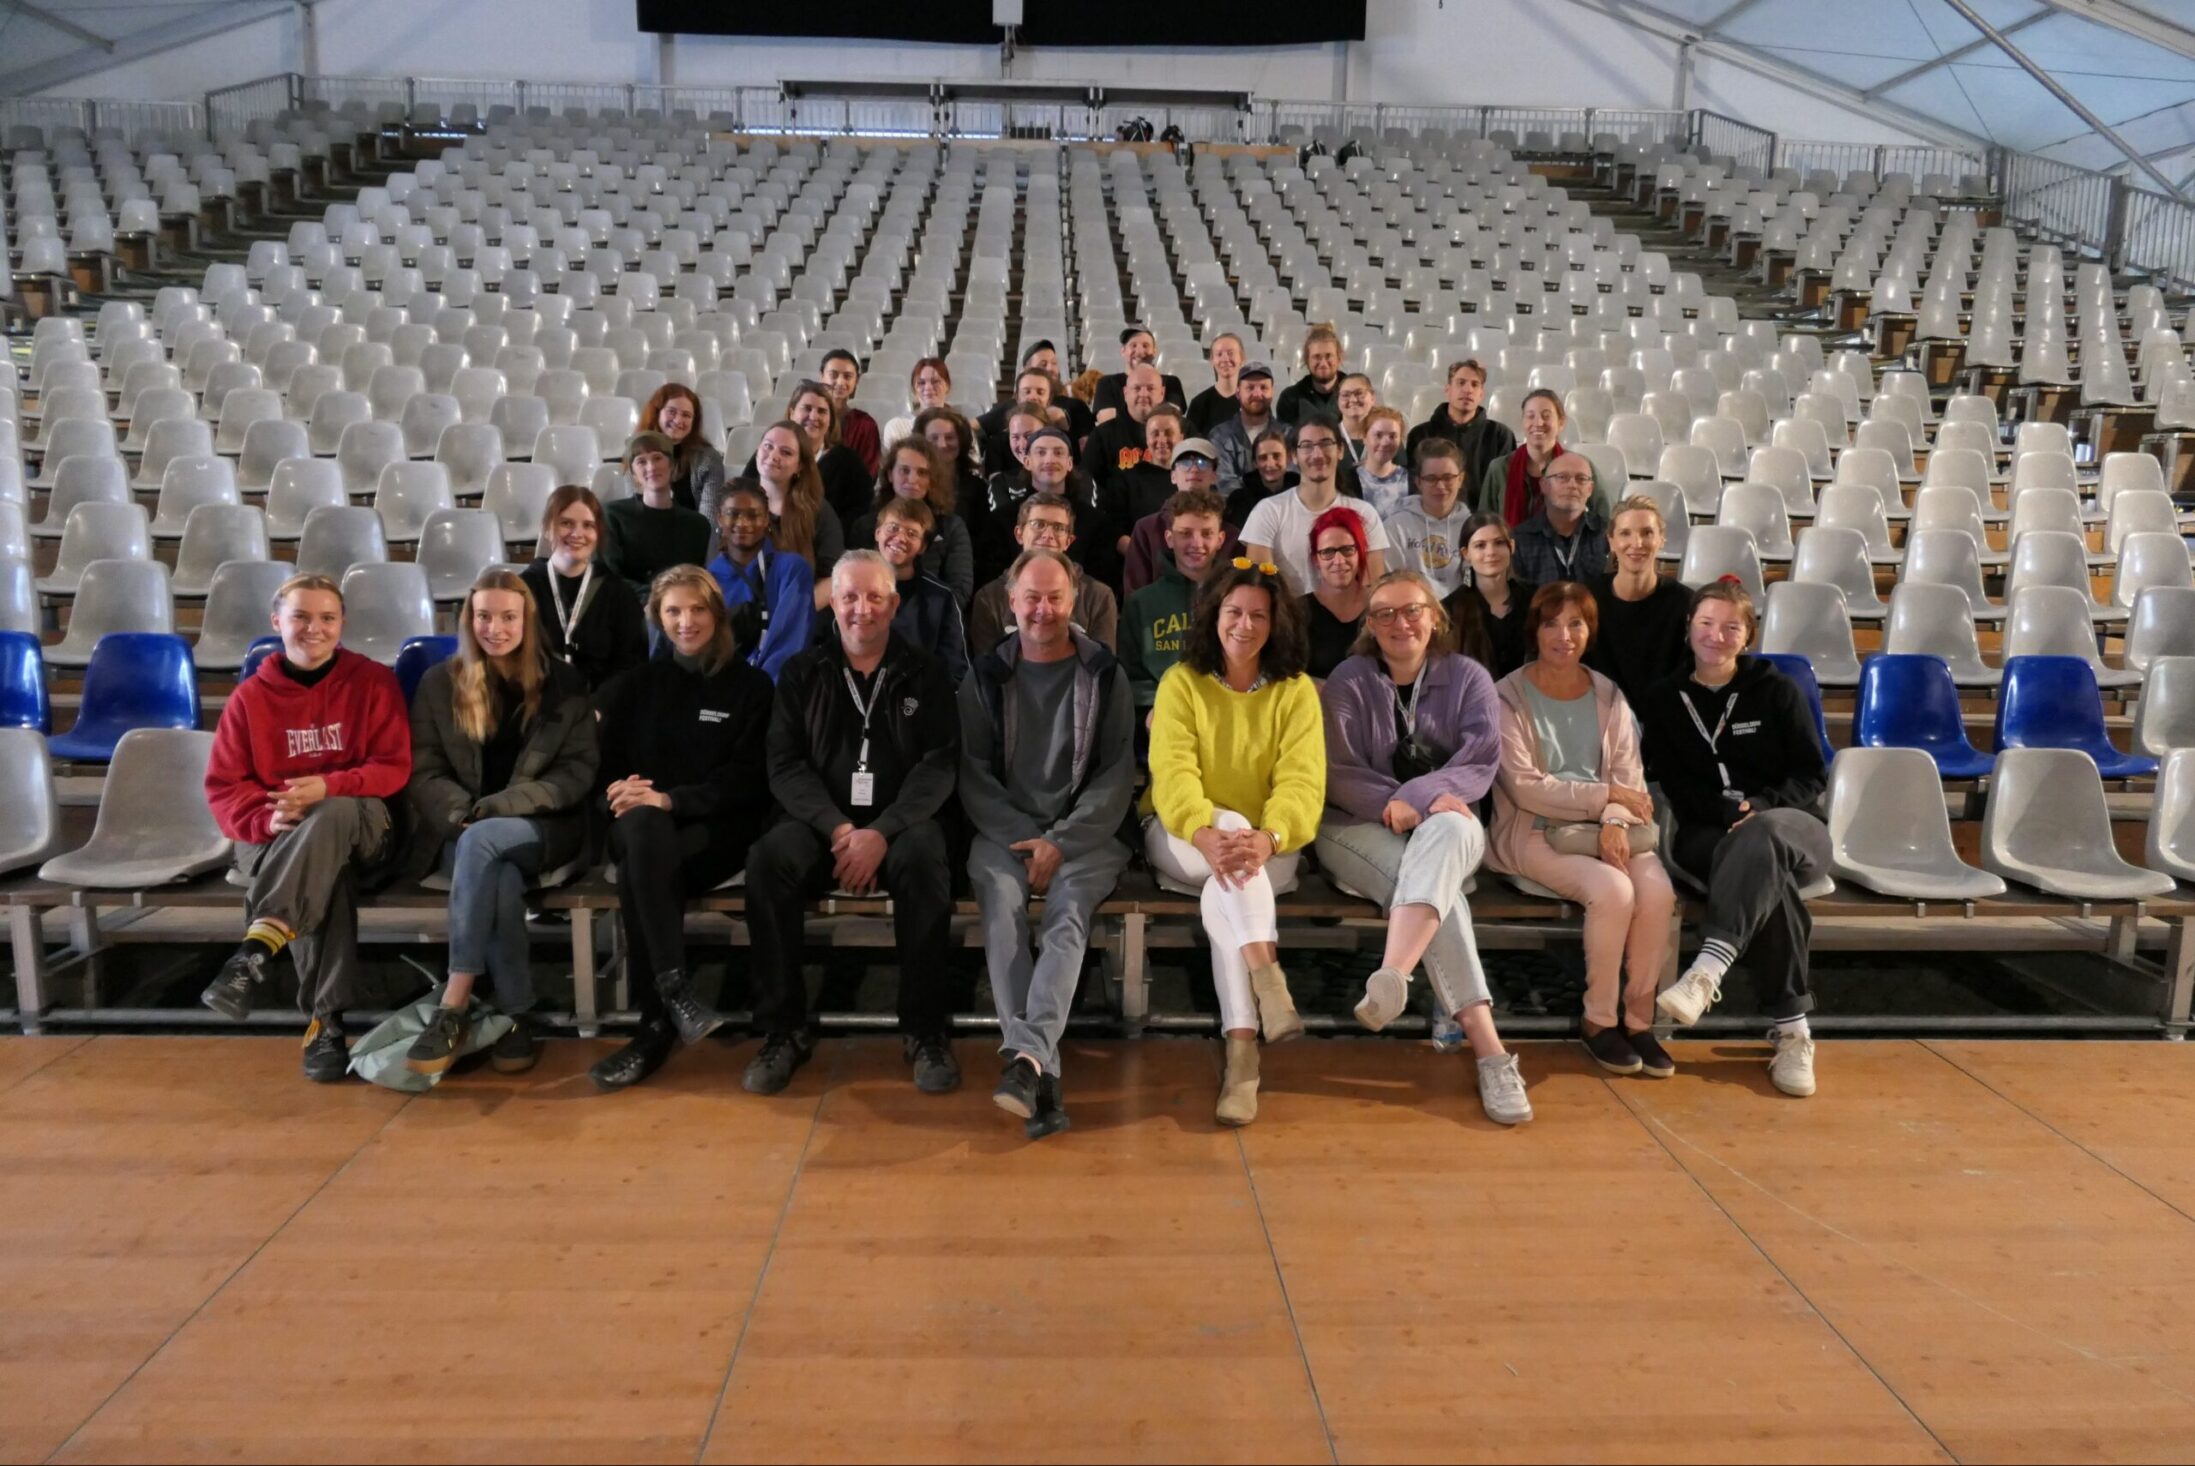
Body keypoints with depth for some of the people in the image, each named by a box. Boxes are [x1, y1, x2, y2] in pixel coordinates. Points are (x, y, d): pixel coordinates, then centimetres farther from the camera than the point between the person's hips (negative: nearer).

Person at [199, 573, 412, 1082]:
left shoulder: (373, 681, 5)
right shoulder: (249, 697, 9)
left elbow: (394, 768, -2)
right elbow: (223, 787, 5)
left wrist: (328, 787, -20)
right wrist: (267, 818, -17)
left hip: (360, 827, -1)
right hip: (275, 838, 1)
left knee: (333, 815, -39)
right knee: (323, 873, -36)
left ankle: (254, 952, -47)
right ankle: (326, 1021, -39)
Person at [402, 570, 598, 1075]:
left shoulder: (564, 684, 8)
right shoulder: (439, 682, 12)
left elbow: (580, 771, -1)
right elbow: (421, 773, 6)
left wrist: (506, 804, -16)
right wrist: (465, 814, -15)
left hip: (543, 827, -1)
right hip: (460, 831, 1)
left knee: (483, 843, -36)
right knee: (501, 879, -34)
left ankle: (455, 1006, -34)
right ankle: (516, 1016, -28)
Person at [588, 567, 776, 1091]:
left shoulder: (748, 684, 6)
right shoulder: (636, 683, 16)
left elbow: (748, 779, -4)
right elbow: (604, 763, 12)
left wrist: (673, 799, -18)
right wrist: (618, 790, -13)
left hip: (718, 828, -2)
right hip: (641, 827, 2)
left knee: (638, 870, -34)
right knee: (643, 825, -37)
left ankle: (656, 1026, -31)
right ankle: (675, 988, -41)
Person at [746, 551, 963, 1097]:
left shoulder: (923, 673, 5)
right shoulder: (802, 673, 9)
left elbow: (940, 764, -4)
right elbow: (785, 765, 1)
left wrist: (882, 832, -20)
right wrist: (838, 828, -17)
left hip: (900, 822, -1)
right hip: (822, 822, 2)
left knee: (924, 858, -35)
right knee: (767, 858, -29)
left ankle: (927, 1032, -23)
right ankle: (783, 1031, -17)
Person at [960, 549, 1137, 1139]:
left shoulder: (1105, 676, 9)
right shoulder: (985, 677, 12)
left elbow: (1117, 773, 2)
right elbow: (973, 772, 6)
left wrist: (1061, 842, -11)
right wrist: (1025, 839, -9)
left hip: (1084, 832, 0)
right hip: (1004, 831, 1)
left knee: (1069, 907, -31)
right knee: (1001, 898, -31)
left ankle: (1025, 1055, -44)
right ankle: (1040, 1073, -39)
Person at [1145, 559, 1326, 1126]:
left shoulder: (1296, 691, 2)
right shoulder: (1181, 682, 0)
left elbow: (1301, 782, -13)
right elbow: (1173, 771, -15)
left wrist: (1267, 838, -35)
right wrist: (1208, 835, -36)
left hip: (1271, 850, 0)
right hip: (1185, 838, 0)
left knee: (1224, 892, -32)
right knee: (1232, 823, -34)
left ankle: (1242, 1049, -41)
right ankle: (1267, 978, -51)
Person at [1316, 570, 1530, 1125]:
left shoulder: (1469, 678, 10)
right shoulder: (1348, 682, 7)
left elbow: (1480, 764, -4)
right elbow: (1338, 774, -3)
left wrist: (1414, 798, -21)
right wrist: (1395, 802, -20)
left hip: (1445, 827, 1)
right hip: (1360, 829, -1)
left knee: (1446, 830, -39)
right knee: (1442, 890, -33)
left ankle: (1392, 976, -59)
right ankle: (1488, 1047, -43)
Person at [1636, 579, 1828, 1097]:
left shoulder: (1777, 690, 9)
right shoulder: (1663, 700, 10)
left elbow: (1812, 775, 4)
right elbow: (1675, 787, 3)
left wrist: (1760, 808, -15)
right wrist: (1729, 811, -15)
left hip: (1788, 827, 0)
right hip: (1706, 835, 0)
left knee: (1759, 838, -40)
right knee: (1768, 880, -36)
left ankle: (1706, 972, -56)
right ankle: (1791, 1027, -36)